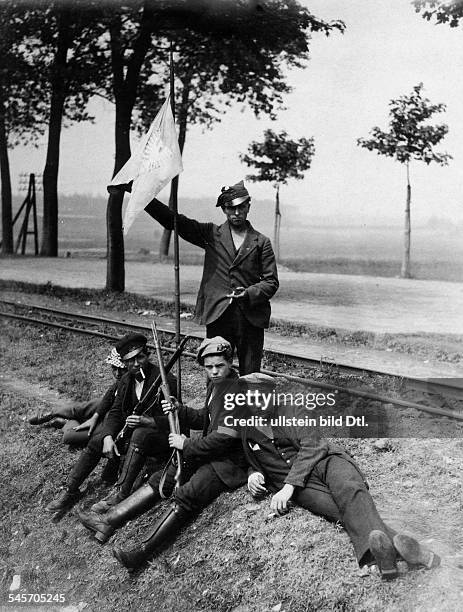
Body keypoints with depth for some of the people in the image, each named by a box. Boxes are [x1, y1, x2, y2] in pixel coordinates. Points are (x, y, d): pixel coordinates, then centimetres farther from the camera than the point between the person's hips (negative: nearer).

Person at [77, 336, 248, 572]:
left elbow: (224, 437, -23)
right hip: (207, 453, 10)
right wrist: (180, 410, 4)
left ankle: (142, 553, -29)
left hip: (229, 461, -9)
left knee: (185, 495, -26)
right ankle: (108, 522, 2)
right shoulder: (214, 385, 12)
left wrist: (186, 445, -14)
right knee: (160, 480, 1)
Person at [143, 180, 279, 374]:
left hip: (250, 319, 0)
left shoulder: (261, 242, 8)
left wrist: (249, 293, -13)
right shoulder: (211, 234, 9)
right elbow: (173, 220, 3)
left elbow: (271, 281, 6)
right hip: (217, 316, 0)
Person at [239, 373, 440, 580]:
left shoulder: (292, 412, 9)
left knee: (347, 488, -36)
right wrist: (253, 474, 5)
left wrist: (289, 485, -15)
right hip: (292, 485, 0)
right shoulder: (244, 433, 18)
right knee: (336, 508, -31)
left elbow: (311, 447, -4)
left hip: (323, 460, 0)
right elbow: (252, 463, 32)